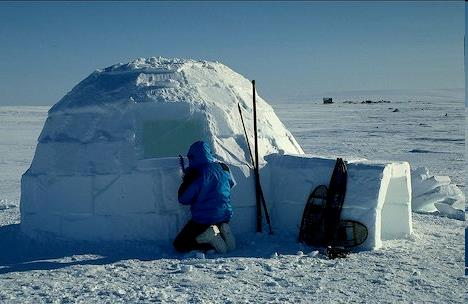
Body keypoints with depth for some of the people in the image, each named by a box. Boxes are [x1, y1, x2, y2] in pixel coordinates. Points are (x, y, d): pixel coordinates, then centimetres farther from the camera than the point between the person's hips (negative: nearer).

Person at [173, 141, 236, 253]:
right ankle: (222, 231, 2)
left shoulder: (195, 173, -18)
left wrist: (185, 180, 3)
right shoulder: (223, 168, 0)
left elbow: (183, 199, -12)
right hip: (225, 216, 6)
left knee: (179, 245, 7)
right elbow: (231, 184, 22)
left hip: (203, 220, -6)